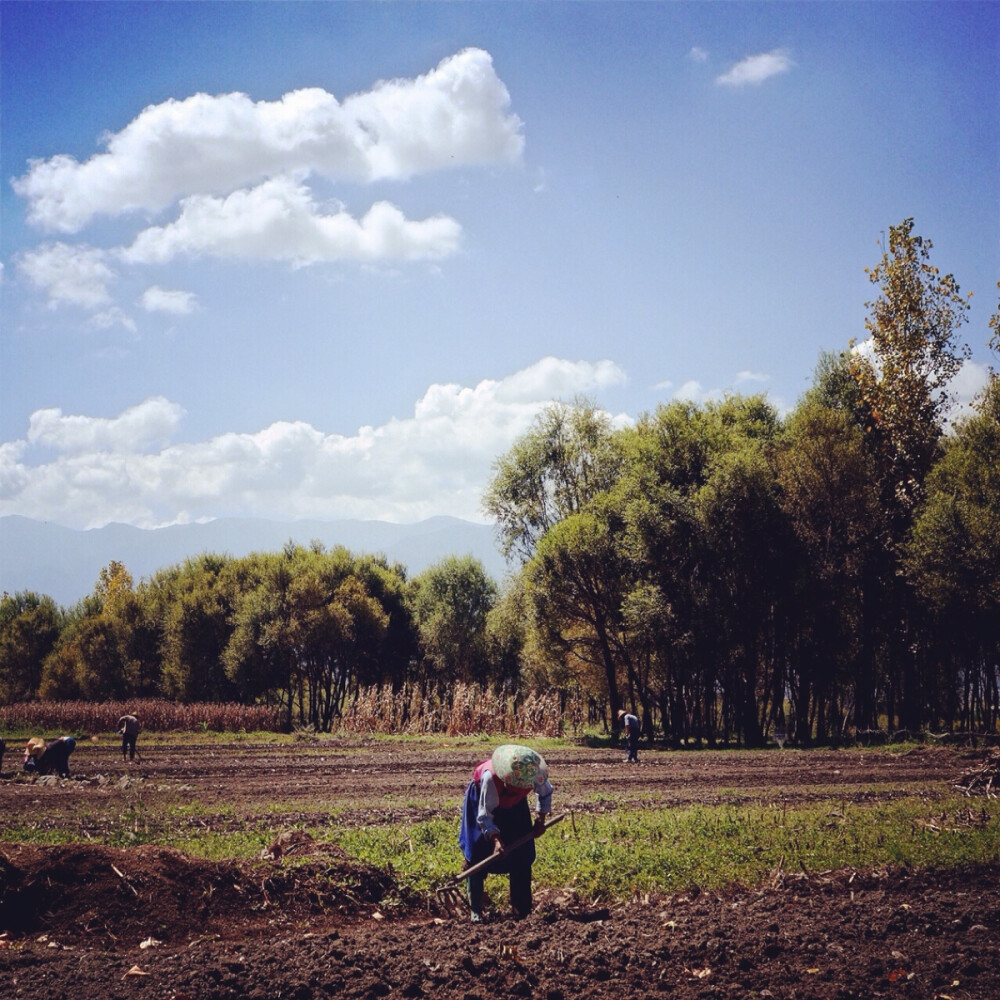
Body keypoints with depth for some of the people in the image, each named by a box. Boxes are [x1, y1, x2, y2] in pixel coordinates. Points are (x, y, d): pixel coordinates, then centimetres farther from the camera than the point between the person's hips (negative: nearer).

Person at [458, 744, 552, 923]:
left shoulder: (536, 773, -32)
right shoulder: (490, 777, -44)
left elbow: (545, 792, -6)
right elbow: (485, 815, -35)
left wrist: (541, 820, -9)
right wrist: (496, 840, -45)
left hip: (514, 804, 4)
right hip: (483, 801, -4)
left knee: (522, 854, -2)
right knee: (476, 854, -9)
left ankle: (522, 909, 6)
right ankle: (475, 911, 0)